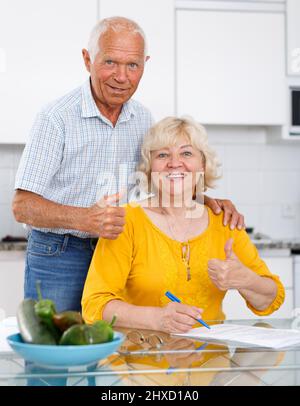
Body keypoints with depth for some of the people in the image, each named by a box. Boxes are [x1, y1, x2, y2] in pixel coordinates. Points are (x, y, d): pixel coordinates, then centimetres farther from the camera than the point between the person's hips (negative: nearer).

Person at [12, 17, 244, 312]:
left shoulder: (142, 118, 5)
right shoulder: (57, 117, -13)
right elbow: (23, 206, -17)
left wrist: (208, 202, -3)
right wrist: (85, 219, -33)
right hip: (58, 257, -5)